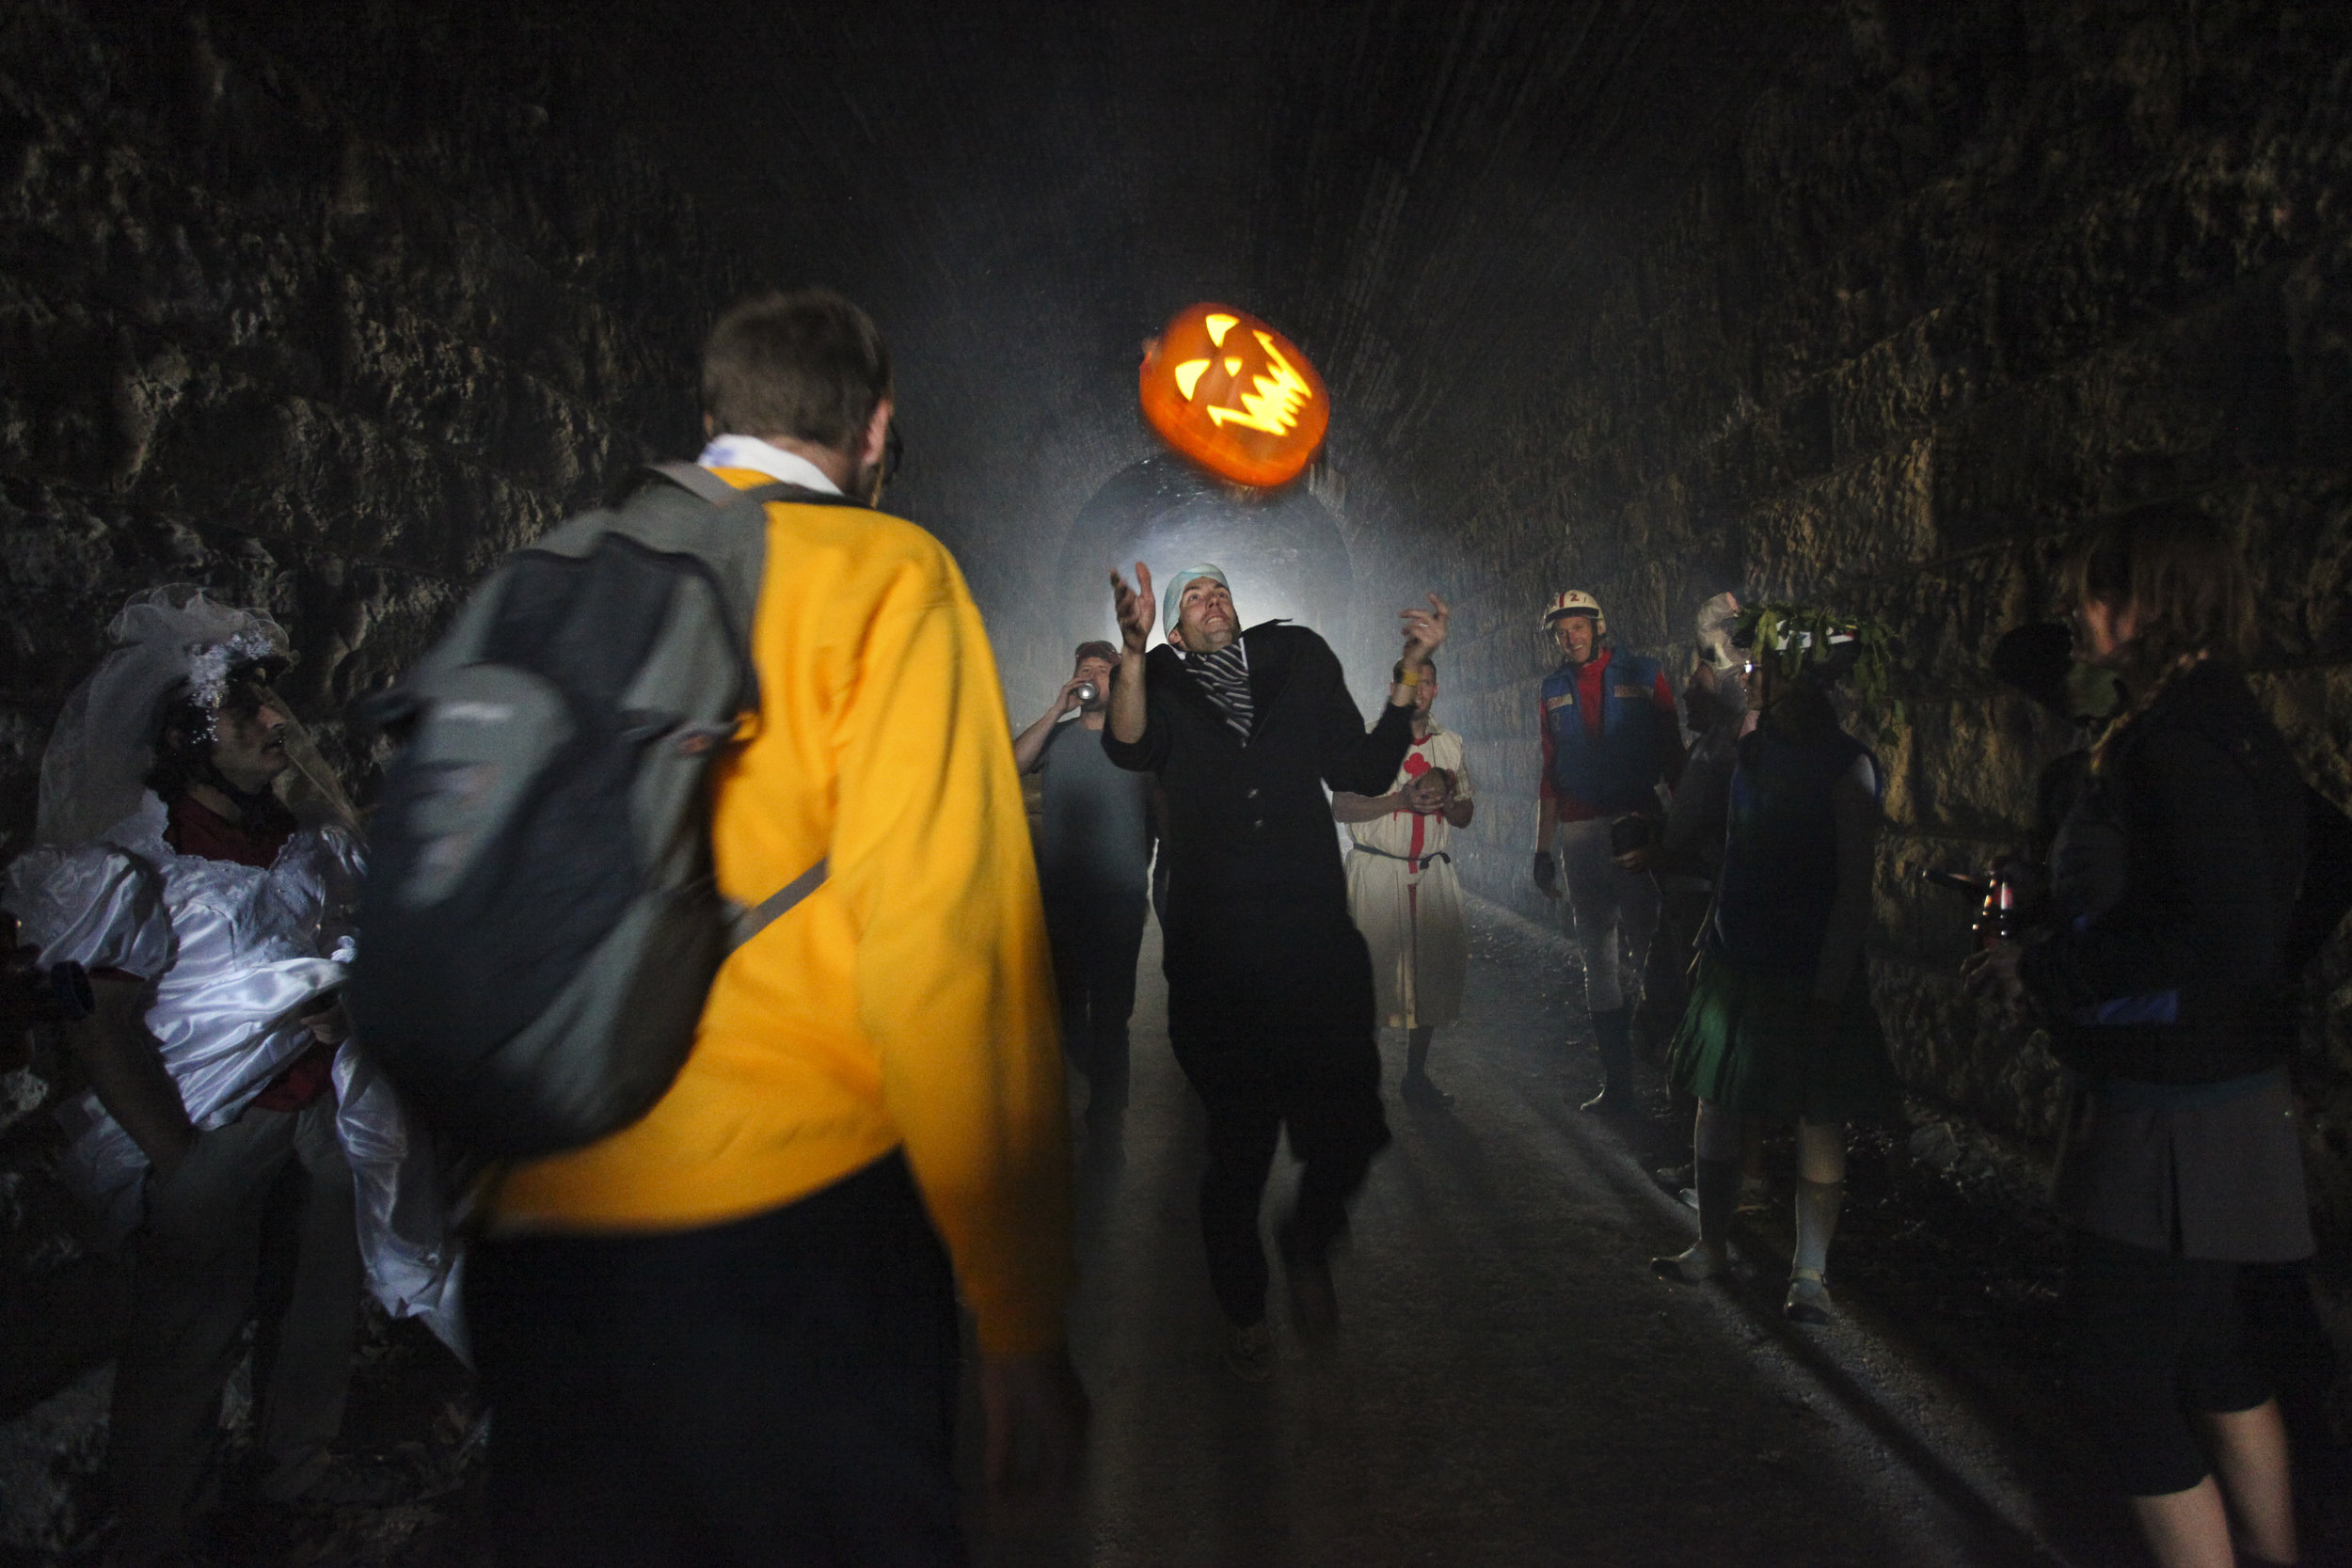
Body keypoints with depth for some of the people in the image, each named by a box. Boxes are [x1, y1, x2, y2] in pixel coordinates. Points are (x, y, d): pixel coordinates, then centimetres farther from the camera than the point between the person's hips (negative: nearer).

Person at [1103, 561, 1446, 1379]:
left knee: (1347, 1127, 0)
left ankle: (1308, 1248, 33)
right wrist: (1132, 651, -29)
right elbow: (1131, 750, -15)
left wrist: (1410, 674, 2)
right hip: (1216, 957, -2)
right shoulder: (1164, 685, 7)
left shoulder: (1299, 666, 12)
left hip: (1316, 941, 2)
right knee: (1240, 1143, 3)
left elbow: (1363, 772, 9)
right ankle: (1243, 1308, 28)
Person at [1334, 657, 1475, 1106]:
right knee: (1367, 971, -8)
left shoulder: (1450, 744, 13)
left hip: (1432, 875, 4)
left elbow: (1465, 816, 17)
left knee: (1432, 973, 4)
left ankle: (1416, 1076, 17)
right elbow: (1340, 807, -7)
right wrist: (1402, 799, -15)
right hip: (1377, 872, -4)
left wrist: (1444, 797, -5)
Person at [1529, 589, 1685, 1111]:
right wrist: (1543, 849, 13)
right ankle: (1616, 1083, 11)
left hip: (1639, 829, -4)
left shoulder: (1643, 676, 1)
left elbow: (1673, 758, 0)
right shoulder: (1554, 691, 12)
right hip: (1580, 834, 4)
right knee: (1599, 960, 6)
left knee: (1649, 953, -4)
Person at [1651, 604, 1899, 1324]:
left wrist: (1830, 988, -16)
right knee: (1716, 1102, 11)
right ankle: (1712, 1244, 26)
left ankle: (1810, 1271, 11)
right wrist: (1709, 940, 7)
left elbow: (1855, 887, -14)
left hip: (1811, 973, -6)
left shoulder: (1847, 766, -13)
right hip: (1738, 960, 6)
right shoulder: (1751, 750, 6)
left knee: (1819, 1117, 2)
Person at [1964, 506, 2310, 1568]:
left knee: (2124, 1385, 0)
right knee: (2206, 1354, 23)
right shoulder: (2220, 722, 10)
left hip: (2171, 1114, -10)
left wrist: (2042, 971, -20)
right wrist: (2043, 946, 12)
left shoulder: (2179, 738, -22)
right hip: (2221, 1093, 10)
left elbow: (2228, 939, -30)